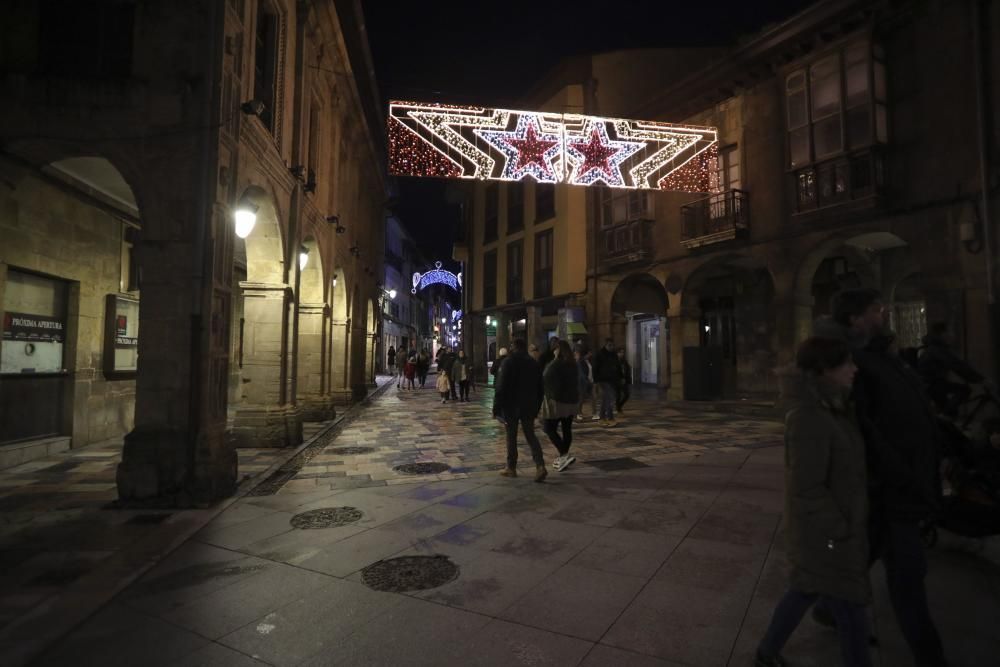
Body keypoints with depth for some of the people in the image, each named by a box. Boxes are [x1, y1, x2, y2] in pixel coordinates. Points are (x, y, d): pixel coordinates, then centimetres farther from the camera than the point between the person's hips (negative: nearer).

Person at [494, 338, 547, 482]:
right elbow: (540, 388, 10)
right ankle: (540, 465, -8)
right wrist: (537, 406, 17)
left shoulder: (509, 362, -9)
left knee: (511, 437, 7)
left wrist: (498, 406, -7)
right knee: (530, 435, 8)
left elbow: (501, 386, -13)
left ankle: (511, 468, 13)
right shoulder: (534, 363, 7)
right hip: (529, 407, 4)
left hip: (511, 405, -4)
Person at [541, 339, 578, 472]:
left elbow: (544, 380, -13)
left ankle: (565, 455, -14)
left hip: (556, 401, -8)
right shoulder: (573, 365, 10)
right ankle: (563, 457, 17)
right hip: (571, 401, 8)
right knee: (567, 429, 10)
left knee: (550, 429, -3)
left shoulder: (554, 365, -15)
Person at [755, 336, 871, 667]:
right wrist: (840, 534, -18)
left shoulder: (833, 408, 3)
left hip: (834, 526, 9)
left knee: (805, 592, 23)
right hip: (825, 533, -9)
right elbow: (807, 488, -26)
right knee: (852, 615, 7)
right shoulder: (810, 419, -28)